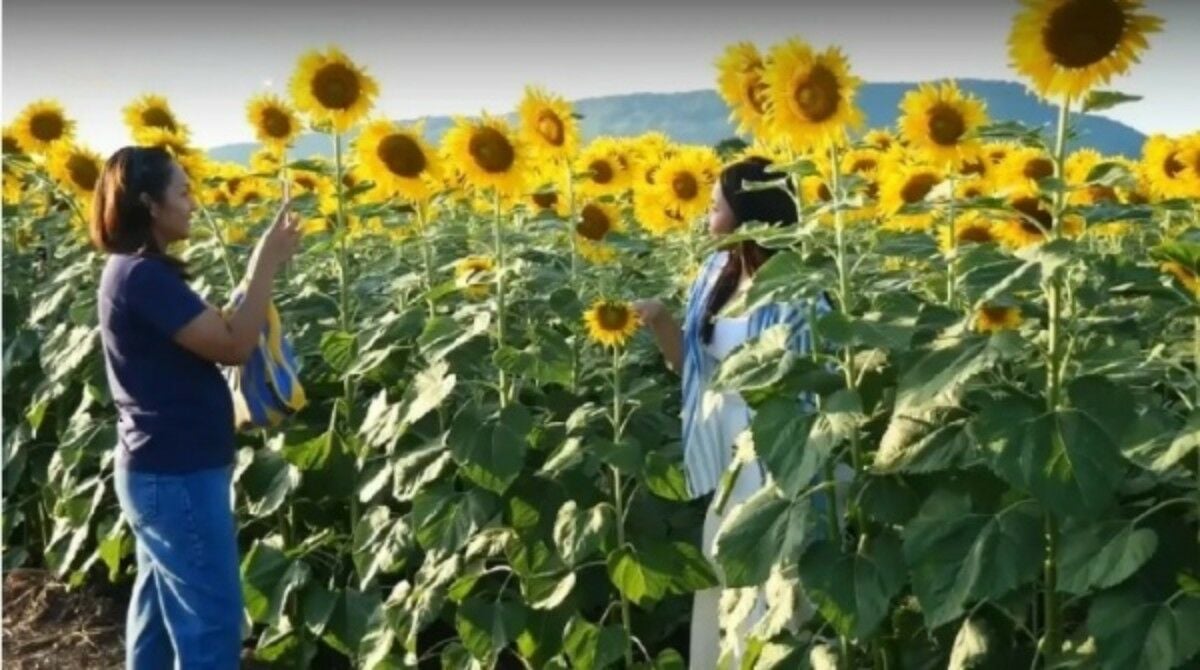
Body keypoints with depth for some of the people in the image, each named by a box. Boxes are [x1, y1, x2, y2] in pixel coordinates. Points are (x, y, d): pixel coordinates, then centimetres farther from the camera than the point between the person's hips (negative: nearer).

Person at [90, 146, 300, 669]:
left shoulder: (132, 270, 11)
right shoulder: (144, 276, -21)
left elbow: (209, 335, 14)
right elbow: (234, 346, -23)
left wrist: (260, 270, 5)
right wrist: (266, 263, -16)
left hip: (158, 467, 11)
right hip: (178, 475, -11)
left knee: (159, 607, 20)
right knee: (211, 621, -2)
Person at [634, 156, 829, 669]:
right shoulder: (715, 274, 5)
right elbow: (693, 363, 9)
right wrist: (660, 322, -5)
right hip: (724, 462, 8)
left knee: (767, 595, 4)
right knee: (721, 585, 20)